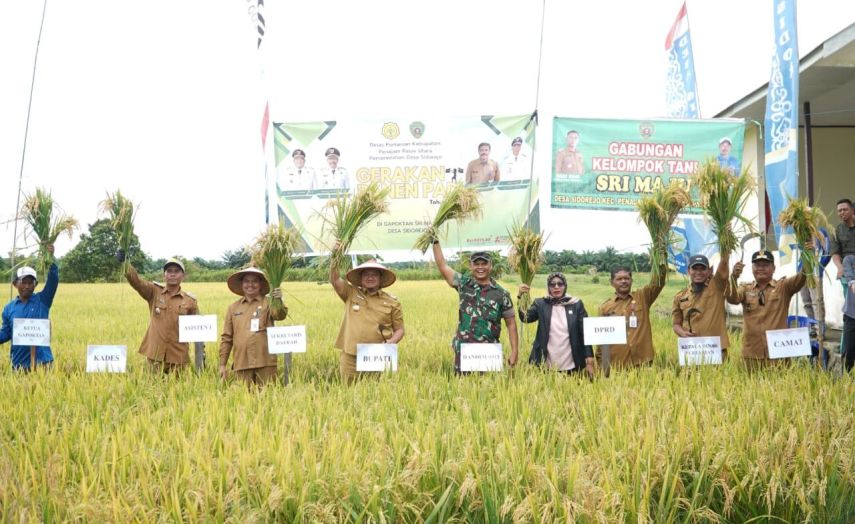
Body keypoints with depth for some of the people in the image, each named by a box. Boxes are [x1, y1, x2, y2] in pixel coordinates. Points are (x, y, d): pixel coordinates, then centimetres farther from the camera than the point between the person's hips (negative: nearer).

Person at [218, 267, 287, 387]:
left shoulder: (268, 303, 3)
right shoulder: (233, 307, 11)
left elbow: (280, 315, -18)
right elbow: (226, 337, 14)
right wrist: (222, 364, 10)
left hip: (265, 363, -2)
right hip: (242, 363, 2)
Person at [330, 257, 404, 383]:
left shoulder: (392, 302, 8)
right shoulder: (351, 294, 9)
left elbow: (399, 329, 10)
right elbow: (334, 280, -2)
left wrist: (391, 342, -8)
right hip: (351, 357, 0)